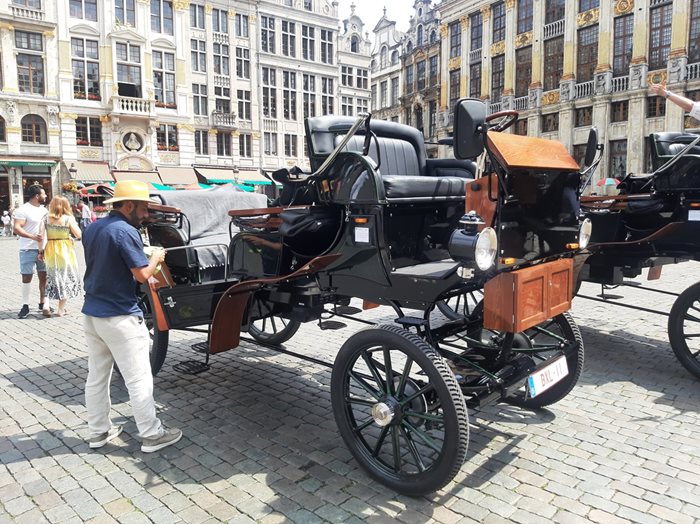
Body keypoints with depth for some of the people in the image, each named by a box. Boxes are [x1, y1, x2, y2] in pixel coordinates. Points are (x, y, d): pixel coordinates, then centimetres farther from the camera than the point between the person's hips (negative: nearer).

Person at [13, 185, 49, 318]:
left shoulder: (44, 210, 12)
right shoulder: (23, 210, -9)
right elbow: (17, 228, -17)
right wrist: (32, 236, -30)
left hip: (44, 249, 5)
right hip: (28, 250, -5)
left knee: (44, 276, 6)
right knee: (27, 277, 2)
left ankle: (43, 303, 16)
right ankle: (25, 305, 11)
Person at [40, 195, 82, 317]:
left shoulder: (46, 218, 0)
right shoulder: (68, 218, -8)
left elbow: (43, 236, -4)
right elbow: (78, 235, -5)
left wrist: (41, 251, 2)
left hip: (50, 251, 3)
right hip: (65, 251, -3)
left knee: (54, 277, 17)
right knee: (66, 279, 7)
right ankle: (61, 309, 8)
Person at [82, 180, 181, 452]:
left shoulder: (91, 229, 9)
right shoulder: (125, 231, -18)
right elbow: (143, 274, -19)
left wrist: (147, 256, 16)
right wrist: (156, 257, 0)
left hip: (92, 314, 9)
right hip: (120, 318, -9)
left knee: (96, 376, 17)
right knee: (138, 379, 1)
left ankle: (98, 431, 29)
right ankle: (151, 435, 11)